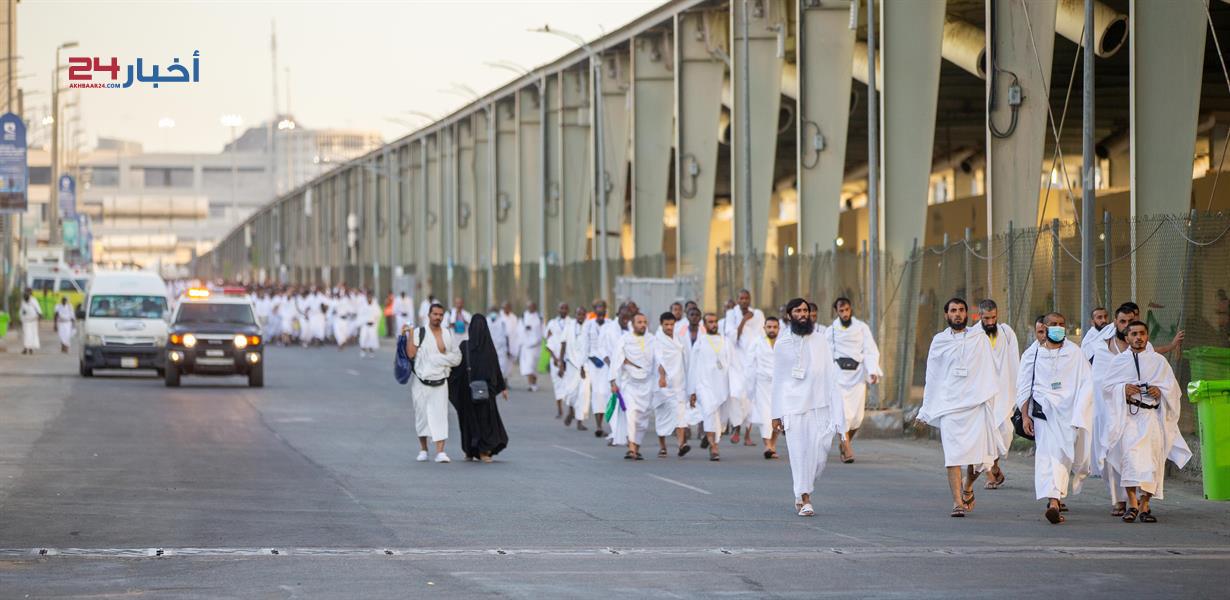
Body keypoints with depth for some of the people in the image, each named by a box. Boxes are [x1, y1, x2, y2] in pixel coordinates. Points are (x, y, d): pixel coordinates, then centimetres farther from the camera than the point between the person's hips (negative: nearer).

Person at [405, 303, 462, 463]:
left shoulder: (448, 335, 8)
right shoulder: (419, 332, -2)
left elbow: (457, 358, 10)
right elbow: (411, 354, -12)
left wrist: (441, 358, -5)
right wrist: (410, 334, -15)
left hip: (440, 382, 1)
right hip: (421, 382, -1)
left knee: (440, 414, -9)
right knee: (422, 416, 6)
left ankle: (440, 452, -15)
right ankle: (423, 449, 21)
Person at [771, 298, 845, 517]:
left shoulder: (820, 342, 8)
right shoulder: (782, 346, 7)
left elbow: (830, 376, 7)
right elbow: (778, 381, 8)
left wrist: (836, 412, 0)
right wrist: (776, 414, 4)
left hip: (819, 406, 1)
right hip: (793, 407, -1)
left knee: (819, 454, -3)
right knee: (799, 453, -5)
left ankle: (802, 493, 18)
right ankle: (804, 499, 2)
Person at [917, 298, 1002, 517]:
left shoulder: (979, 339, 8)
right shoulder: (939, 341, 8)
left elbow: (988, 373, 8)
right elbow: (932, 376, 12)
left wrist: (989, 400, -2)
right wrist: (925, 410, 11)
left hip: (976, 403, 0)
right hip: (949, 404, 0)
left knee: (979, 454, -4)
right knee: (953, 453, -10)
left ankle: (968, 486, 26)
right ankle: (958, 502, -10)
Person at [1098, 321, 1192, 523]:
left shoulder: (1159, 361, 13)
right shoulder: (1119, 361, 13)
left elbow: (1173, 388, 13)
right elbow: (1106, 386, 11)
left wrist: (1160, 391, -7)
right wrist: (1123, 389, -7)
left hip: (1152, 414, 1)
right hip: (1127, 414, -1)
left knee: (1152, 454, -9)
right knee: (1130, 453, -20)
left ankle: (1145, 505, 0)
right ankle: (1132, 503, -22)